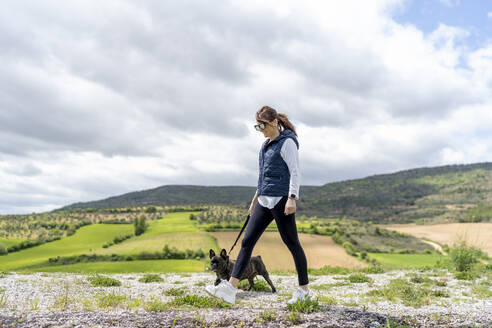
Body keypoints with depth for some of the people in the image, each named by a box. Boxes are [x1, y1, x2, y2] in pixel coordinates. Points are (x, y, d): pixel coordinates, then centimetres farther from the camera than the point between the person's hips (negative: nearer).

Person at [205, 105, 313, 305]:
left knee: (292, 243, 2)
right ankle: (230, 289, -2)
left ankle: (304, 289, 19)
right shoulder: (267, 145, 18)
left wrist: (292, 198, -23)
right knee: (247, 241, 0)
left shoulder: (287, 143, -6)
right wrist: (256, 198, 23)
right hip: (264, 201, 8)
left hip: (281, 200, -8)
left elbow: (295, 173, -12)